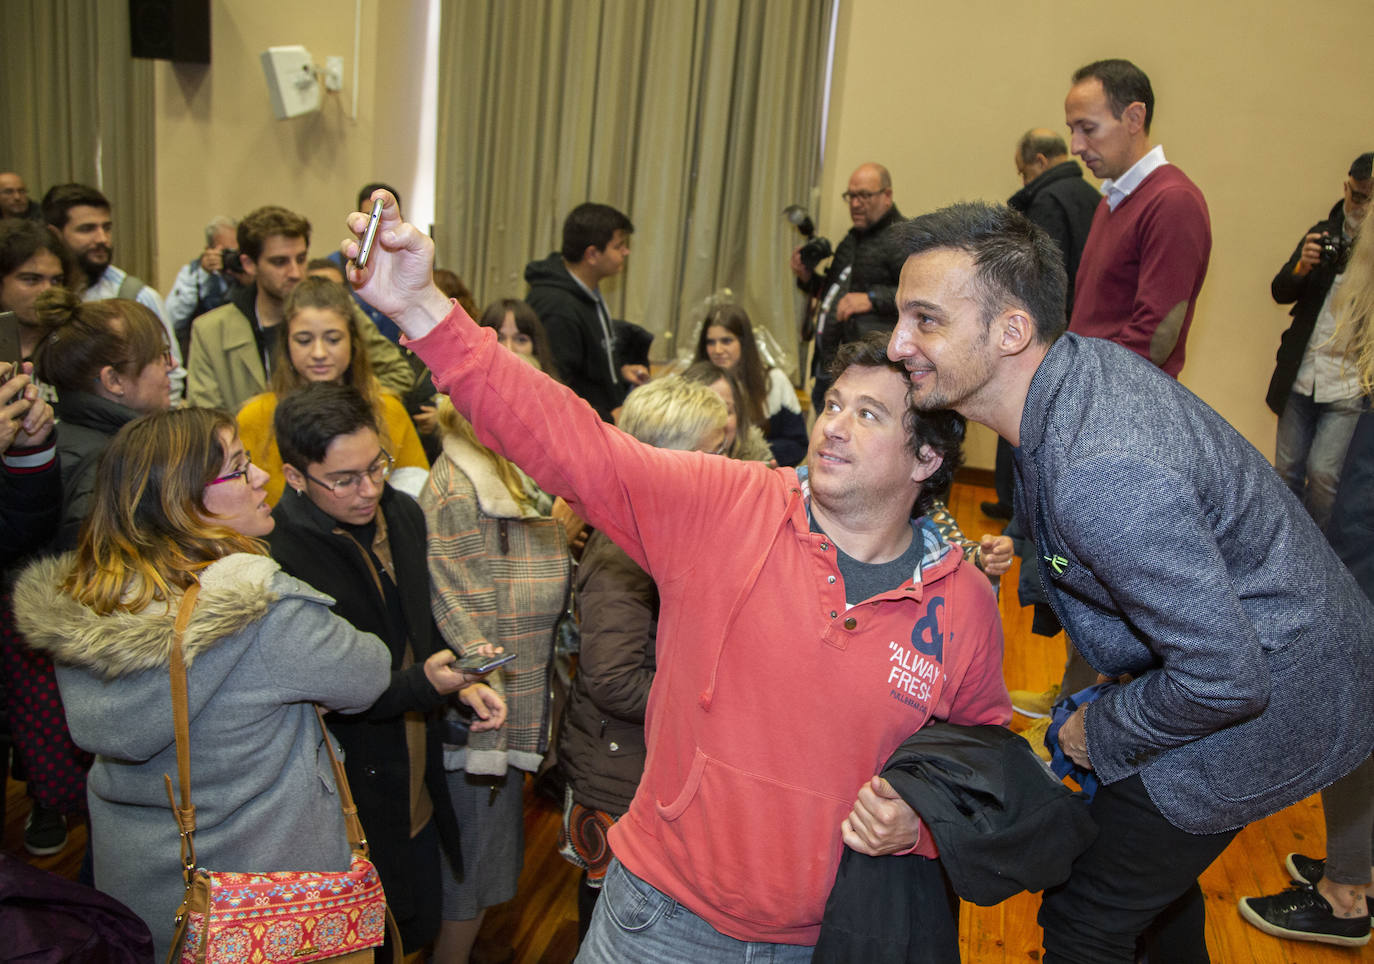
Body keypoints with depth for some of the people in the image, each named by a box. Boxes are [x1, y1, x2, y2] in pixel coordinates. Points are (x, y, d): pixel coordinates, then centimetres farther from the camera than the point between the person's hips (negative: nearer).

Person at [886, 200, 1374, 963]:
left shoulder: (1105, 476, -39)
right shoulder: (1081, 360, -8)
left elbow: (1225, 677, -32)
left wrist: (1104, 733, -14)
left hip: (1263, 703, -9)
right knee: (1151, 852, 30)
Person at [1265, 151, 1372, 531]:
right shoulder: (1324, 233, 5)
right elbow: (1280, 292, 6)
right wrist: (1301, 266, -15)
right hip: (1300, 378, 4)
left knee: (1322, 472, -7)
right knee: (1287, 469, 11)